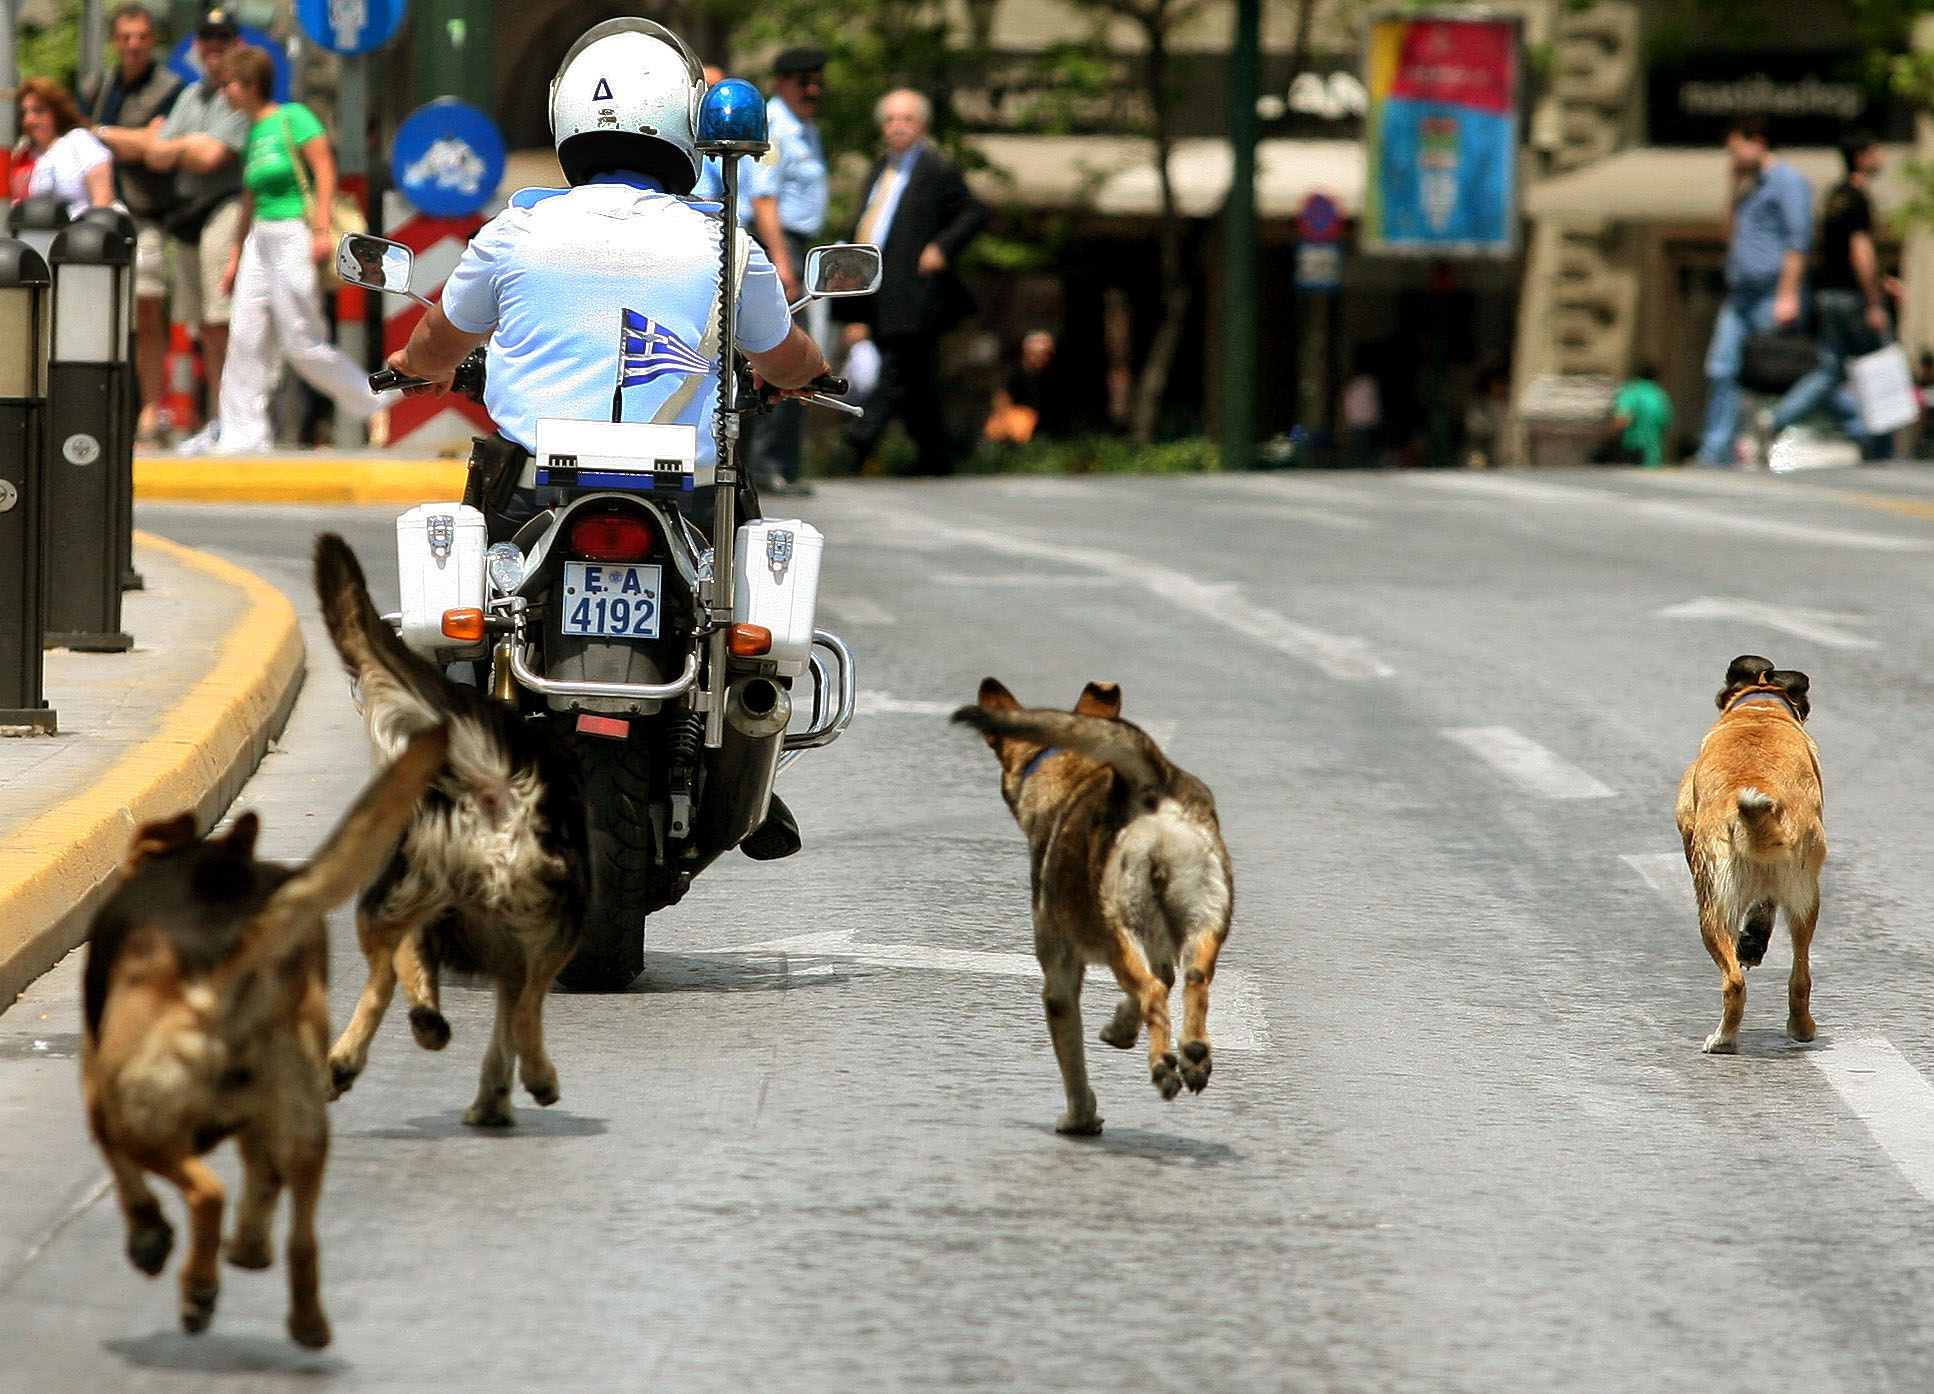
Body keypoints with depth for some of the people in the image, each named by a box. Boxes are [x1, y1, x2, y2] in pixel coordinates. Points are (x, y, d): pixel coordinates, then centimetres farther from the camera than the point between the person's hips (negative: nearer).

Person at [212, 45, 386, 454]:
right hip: (260, 237, 8)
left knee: (301, 342, -7)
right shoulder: (252, 133, 16)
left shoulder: (292, 117, -7)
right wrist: (236, 257, 24)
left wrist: (322, 228, -20)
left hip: (294, 233, -8)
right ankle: (243, 436, 2)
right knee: (245, 336, 0)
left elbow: (324, 167, -13)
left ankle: (373, 403, 8)